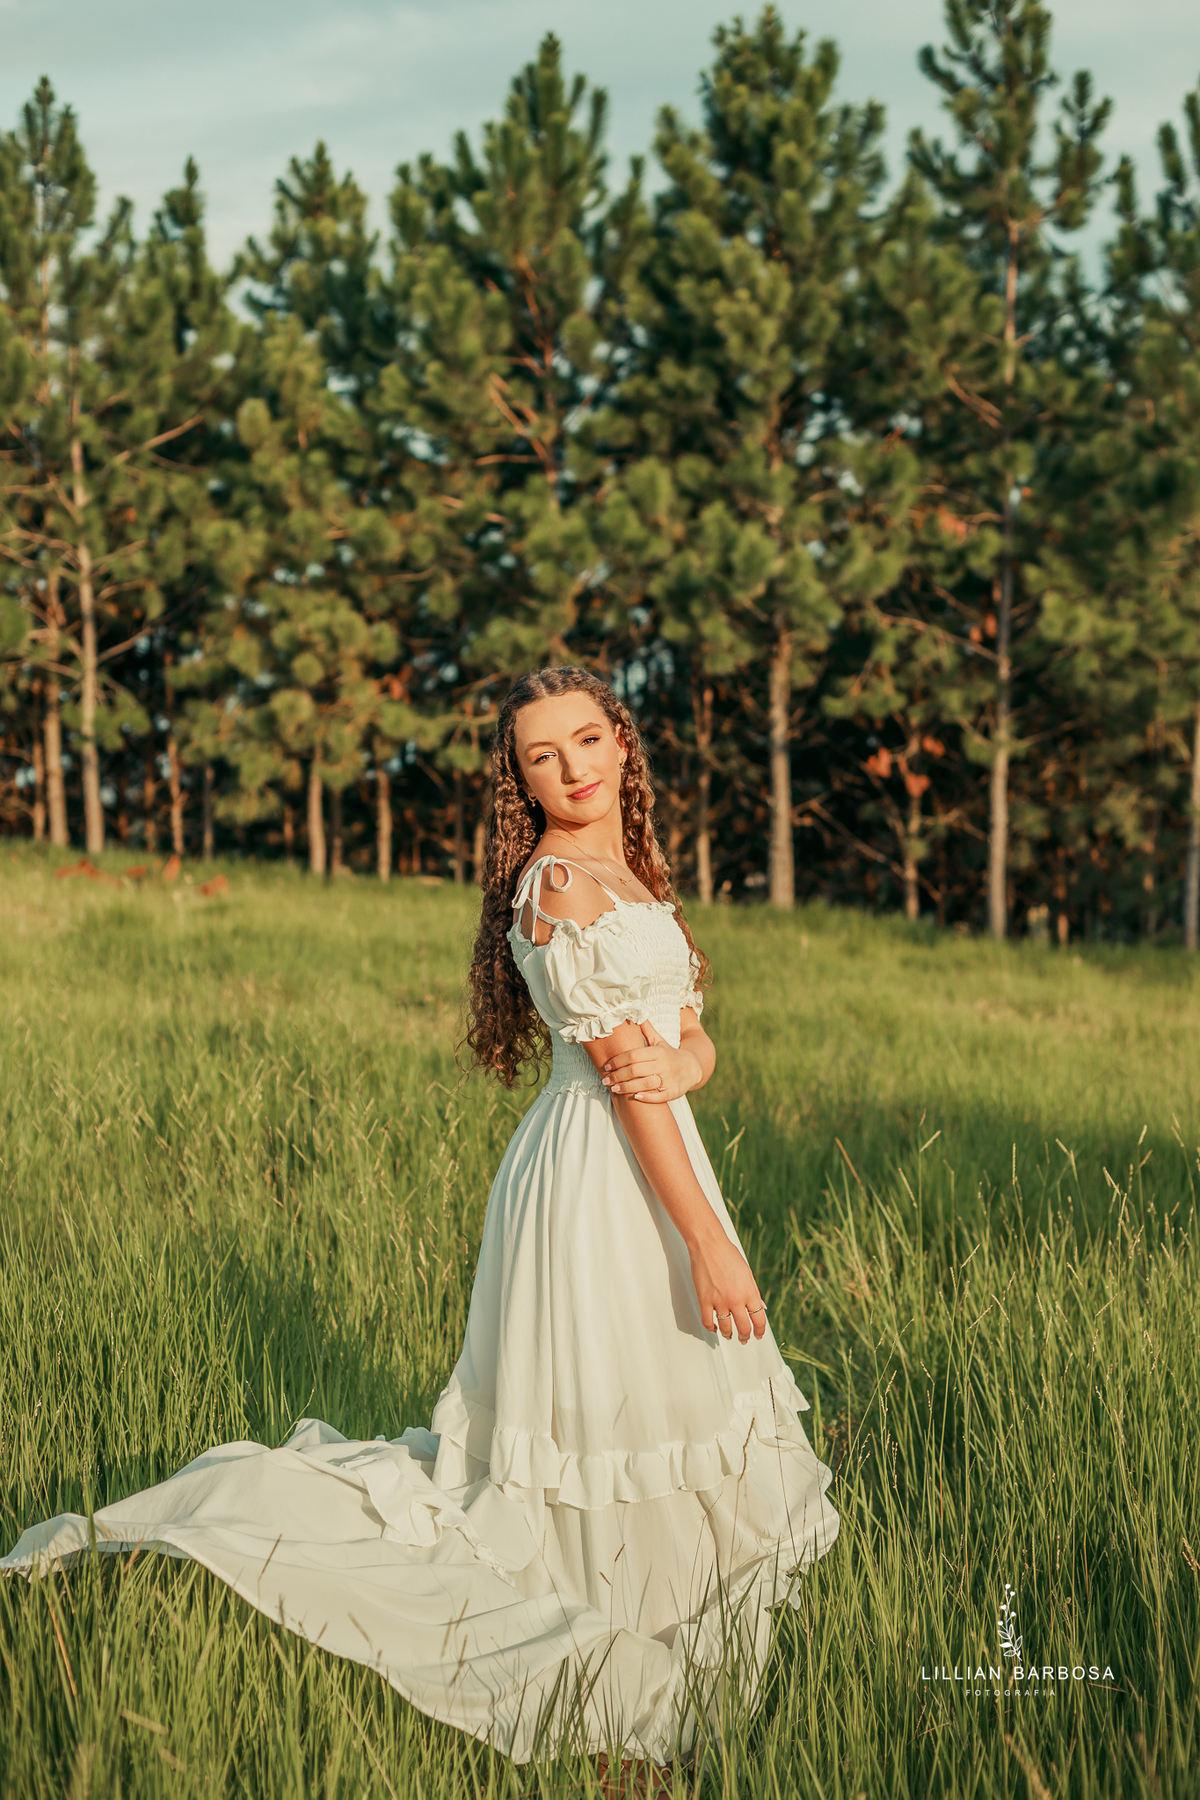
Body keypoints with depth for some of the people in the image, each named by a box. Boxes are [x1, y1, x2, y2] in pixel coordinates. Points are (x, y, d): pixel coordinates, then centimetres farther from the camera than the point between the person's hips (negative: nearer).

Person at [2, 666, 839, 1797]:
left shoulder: (628, 873, 14)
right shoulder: (562, 880, -16)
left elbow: (691, 1040, 10)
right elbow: (617, 1068, -20)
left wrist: (674, 1063, -16)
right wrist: (707, 1239, -21)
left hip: (642, 1160, 10)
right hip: (602, 1182, -10)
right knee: (615, 1449, 1)